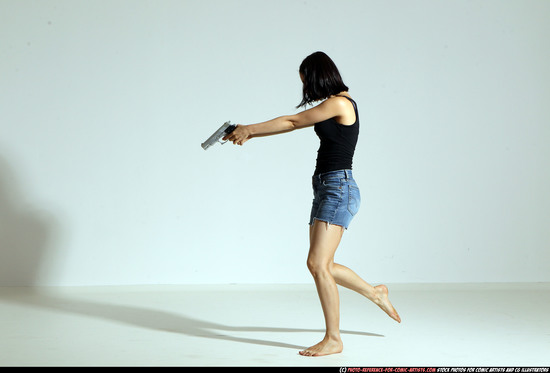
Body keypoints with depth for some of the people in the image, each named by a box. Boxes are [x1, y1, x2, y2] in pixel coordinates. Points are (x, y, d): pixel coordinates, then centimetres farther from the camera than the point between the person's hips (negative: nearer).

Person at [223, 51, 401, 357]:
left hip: (338, 189, -10)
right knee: (321, 265, 14)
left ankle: (334, 339, -4)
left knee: (318, 264, -12)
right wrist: (249, 133, 16)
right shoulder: (336, 104, 17)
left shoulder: (339, 103, -13)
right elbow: (293, 123, 20)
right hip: (327, 190, 10)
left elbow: (292, 121, -8)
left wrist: (249, 129, 1)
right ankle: (375, 293, 32)